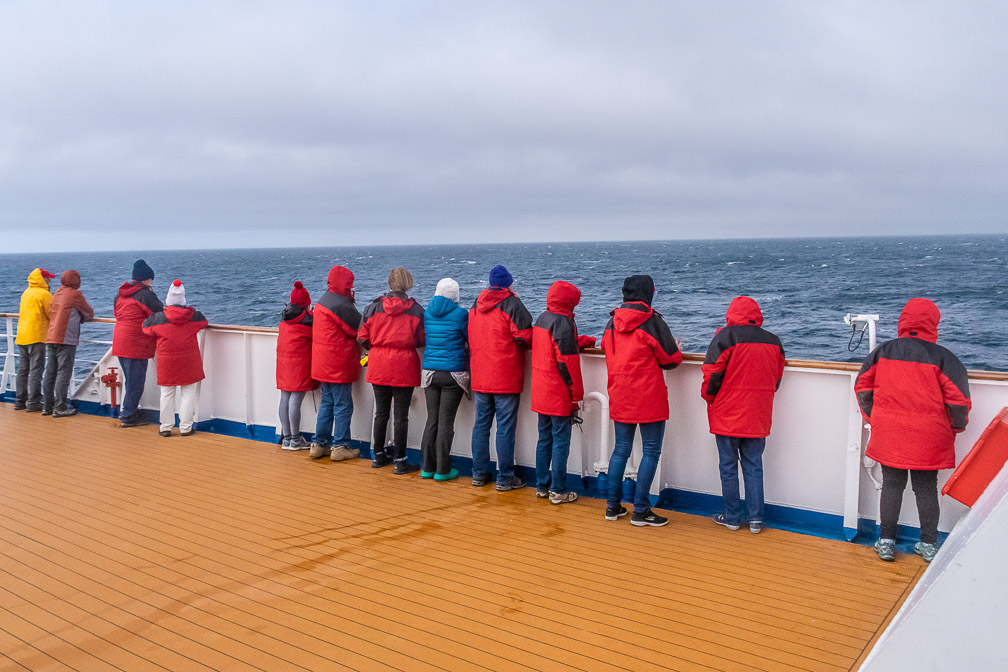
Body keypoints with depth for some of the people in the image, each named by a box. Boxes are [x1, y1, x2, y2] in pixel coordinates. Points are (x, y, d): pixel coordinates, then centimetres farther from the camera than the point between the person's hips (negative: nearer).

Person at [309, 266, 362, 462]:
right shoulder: (340, 305, -18)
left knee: (327, 403, 15)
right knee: (343, 405, -1)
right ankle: (340, 447, 4)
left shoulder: (322, 301, 13)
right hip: (338, 365, -10)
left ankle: (318, 444, 19)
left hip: (323, 364, 10)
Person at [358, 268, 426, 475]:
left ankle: (378, 455, 25)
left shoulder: (373, 307, -1)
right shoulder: (415, 309, -5)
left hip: (378, 367, 3)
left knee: (381, 412, 15)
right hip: (404, 367, -2)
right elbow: (422, 340, 0)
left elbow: (363, 339, 2)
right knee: (401, 415, 3)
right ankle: (399, 461, 6)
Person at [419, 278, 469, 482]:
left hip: (430, 372, 4)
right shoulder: (460, 314, -9)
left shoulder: (427, 313, 5)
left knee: (432, 419, 11)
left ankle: (427, 467, 16)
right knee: (446, 421, 1)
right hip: (453, 373, -4)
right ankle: (442, 470, 6)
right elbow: (471, 341, -2)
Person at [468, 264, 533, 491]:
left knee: (481, 424, 13)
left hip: (479, 377, 6)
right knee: (505, 427, -1)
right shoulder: (512, 304, -10)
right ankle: (505, 478, 4)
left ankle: (479, 473, 19)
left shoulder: (475, 305, 11)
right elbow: (525, 338, -14)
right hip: (506, 378, -6)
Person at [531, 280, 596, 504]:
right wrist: (577, 394, -12)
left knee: (544, 439, 15)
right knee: (561, 442, -1)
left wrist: (592, 340, 18)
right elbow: (568, 362, -18)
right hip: (559, 396, -9)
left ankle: (542, 486, 22)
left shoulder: (542, 319, 11)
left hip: (540, 393, 9)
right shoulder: (563, 323, -16)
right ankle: (558, 491, 4)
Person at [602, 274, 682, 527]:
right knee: (651, 452, 2)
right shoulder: (652, 321, -11)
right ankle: (640, 510, 3)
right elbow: (671, 359, -6)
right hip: (649, 400, -6)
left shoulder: (612, 323, 6)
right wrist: (677, 349, 15)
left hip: (619, 399, 6)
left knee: (621, 449, 14)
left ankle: (613, 505, 18)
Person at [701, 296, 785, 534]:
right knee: (754, 466, 11)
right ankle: (755, 519, 12)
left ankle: (731, 517, 14)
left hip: (727, 416, -4)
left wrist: (709, 397, 5)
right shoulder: (773, 341, 5)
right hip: (758, 418, 4)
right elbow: (777, 379, 12)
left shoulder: (726, 336, -10)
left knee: (728, 466, 6)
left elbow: (712, 373, -12)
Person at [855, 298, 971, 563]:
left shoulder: (882, 351, 0)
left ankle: (886, 542, 13)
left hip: (889, 436, 1)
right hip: (929, 440, -1)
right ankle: (929, 545, 20)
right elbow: (959, 398, -7)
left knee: (891, 486, 10)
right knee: (926, 488, 11)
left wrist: (872, 417, 18)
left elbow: (862, 387, 6)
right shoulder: (942, 357, -8)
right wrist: (956, 427, 10)